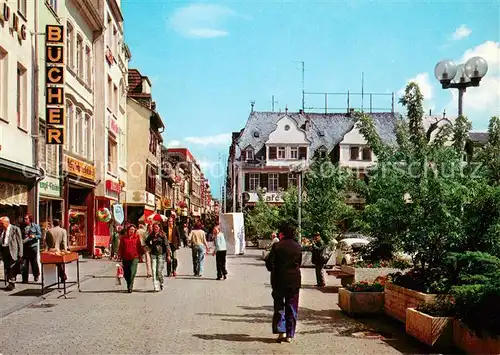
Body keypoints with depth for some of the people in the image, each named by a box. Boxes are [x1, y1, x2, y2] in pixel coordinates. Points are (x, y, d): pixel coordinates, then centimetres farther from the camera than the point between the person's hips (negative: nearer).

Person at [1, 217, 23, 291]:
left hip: (12, 251, -6)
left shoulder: (15, 229, -4)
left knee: (12, 267, -7)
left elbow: (20, 241, -5)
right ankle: (10, 283, 18)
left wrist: (20, 254, -10)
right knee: (6, 268, 9)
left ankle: (12, 283, 1)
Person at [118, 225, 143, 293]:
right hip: (125, 258, 2)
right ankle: (129, 286, 27)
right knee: (126, 274, 6)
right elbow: (121, 248, 8)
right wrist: (120, 256, 3)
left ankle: (130, 287, -8)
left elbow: (139, 247, 9)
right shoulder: (123, 238, 7)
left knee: (132, 272, -15)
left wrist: (140, 255, 8)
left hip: (134, 257, -2)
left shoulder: (137, 237, 6)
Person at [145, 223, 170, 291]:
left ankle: (161, 283, 24)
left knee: (160, 271, -3)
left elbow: (167, 245, -5)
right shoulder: (151, 236, 7)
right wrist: (150, 247, 11)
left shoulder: (163, 235, -4)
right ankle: (155, 287, -3)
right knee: (154, 271, -4)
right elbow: (147, 242, 26)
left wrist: (168, 255, -10)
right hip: (153, 254, 3)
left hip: (161, 254, -3)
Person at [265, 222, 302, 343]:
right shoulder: (298, 247, 0)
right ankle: (290, 335, 11)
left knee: (279, 305, 8)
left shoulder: (277, 246, -11)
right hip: (294, 280, 3)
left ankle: (281, 331, -4)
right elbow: (299, 262, 7)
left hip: (279, 280, -3)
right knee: (291, 307, 9)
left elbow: (269, 262, -9)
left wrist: (272, 270, 10)